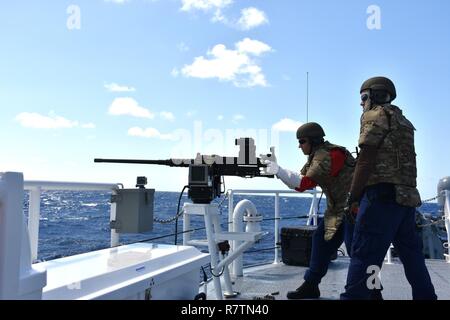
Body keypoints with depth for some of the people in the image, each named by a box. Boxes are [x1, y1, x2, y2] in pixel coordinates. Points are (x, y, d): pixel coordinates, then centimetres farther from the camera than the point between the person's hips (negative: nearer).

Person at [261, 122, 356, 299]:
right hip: (337, 208, 10)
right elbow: (300, 182, 8)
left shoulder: (329, 155, -21)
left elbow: (304, 183, -28)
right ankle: (310, 286, 16)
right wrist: (277, 170, -3)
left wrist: (278, 170, -28)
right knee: (321, 239, 8)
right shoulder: (317, 156, 10)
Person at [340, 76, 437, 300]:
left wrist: (352, 199, -10)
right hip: (407, 197, 9)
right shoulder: (403, 122, 24)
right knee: (411, 253, 16)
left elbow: (366, 160, -11)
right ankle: (425, 295, 23)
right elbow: (399, 163, 19)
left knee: (364, 254, -9)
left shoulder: (376, 115, -2)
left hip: (382, 195, -9)